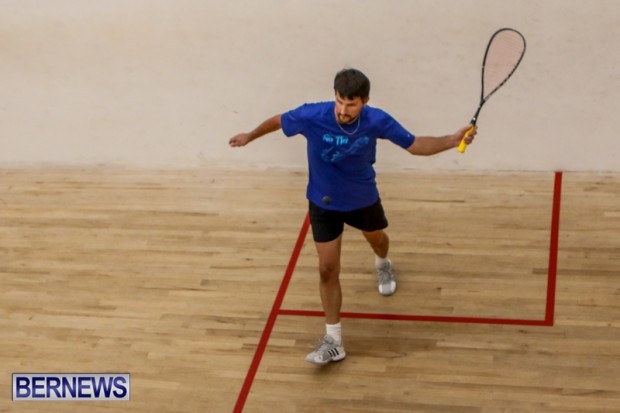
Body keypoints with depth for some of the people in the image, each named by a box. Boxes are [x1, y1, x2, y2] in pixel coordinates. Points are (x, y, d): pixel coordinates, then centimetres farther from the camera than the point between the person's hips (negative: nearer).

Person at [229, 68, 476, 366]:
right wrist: (250, 136, 6)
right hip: (323, 204, -2)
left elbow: (415, 145, -15)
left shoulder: (377, 121, -27)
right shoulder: (311, 116, -31)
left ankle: (383, 265, 71)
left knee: (377, 238, 31)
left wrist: (453, 140, -29)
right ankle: (333, 340, 7)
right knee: (328, 270, -3)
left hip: (363, 198, 2)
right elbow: (278, 121, -9)